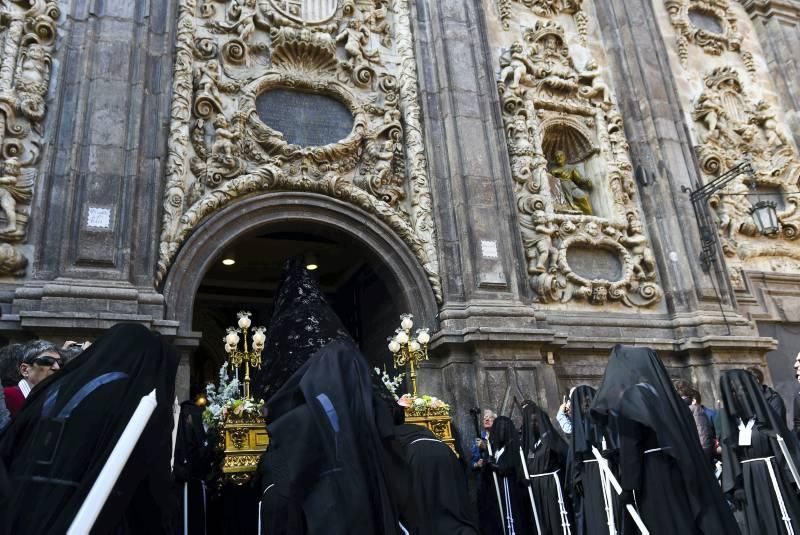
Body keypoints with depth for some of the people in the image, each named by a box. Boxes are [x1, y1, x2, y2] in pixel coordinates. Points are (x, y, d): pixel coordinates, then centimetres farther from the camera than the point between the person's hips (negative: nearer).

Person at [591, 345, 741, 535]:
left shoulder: (630, 397, -10)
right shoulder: (668, 394, 12)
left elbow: (629, 448, -15)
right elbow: (691, 441, 14)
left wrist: (628, 486, -13)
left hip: (653, 478, -7)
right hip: (683, 474, 7)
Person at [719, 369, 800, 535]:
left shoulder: (764, 410, -4)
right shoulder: (729, 418, 5)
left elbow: (784, 443, -6)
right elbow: (730, 454, 4)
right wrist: (735, 484, -2)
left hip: (771, 474, -3)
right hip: (747, 480, 4)